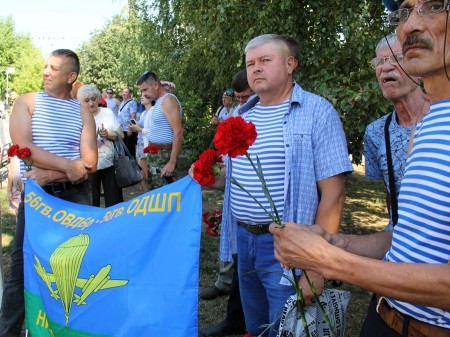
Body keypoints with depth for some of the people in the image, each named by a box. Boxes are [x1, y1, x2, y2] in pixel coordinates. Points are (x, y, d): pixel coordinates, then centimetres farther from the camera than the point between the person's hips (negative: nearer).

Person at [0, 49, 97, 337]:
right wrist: (68, 165, -16)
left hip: (76, 195, 2)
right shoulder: (27, 102, 2)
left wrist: (51, 174, -17)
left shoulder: (83, 112, 5)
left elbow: (90, 164, -4)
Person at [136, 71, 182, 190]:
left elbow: (178, 132, -22)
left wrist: (172, 162, -25)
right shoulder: (159, 102, 15)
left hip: (163, 155, -10)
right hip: (154, 154, 10)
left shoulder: (168, 100, -14)